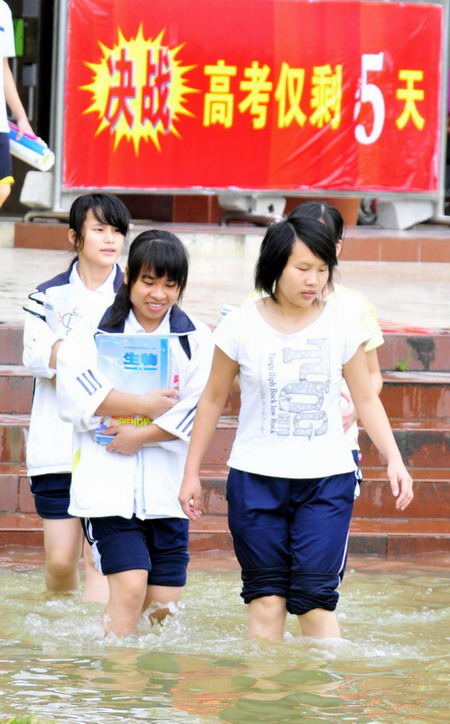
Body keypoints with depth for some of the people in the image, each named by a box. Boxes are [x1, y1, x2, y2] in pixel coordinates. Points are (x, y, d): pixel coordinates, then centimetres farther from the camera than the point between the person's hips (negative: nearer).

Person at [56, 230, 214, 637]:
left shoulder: (196, 339, 8)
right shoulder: (95, 332, 3)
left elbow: (196, 411, -3)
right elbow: (76, 393, -14)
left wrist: (140, 437, -13)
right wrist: (144, 405, -14)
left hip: (166, 485, 2)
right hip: (108, 482, -2)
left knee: (164, 603, 2)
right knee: (130, 586, -15)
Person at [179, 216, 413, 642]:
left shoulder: (342, 323, 0)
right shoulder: (242, 326, -3)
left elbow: (366, 399, 9)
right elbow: (213, 400, 8)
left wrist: (393, 460, -3)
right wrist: (191, 473, 9)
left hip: (326, 479, 0)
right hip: (256, 478, 0)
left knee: (315, 600, -8)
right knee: (266, 599, -1)